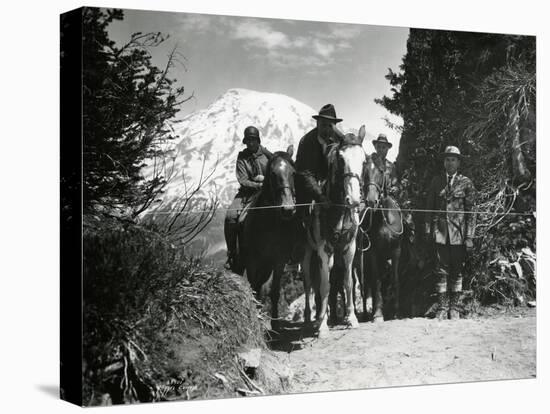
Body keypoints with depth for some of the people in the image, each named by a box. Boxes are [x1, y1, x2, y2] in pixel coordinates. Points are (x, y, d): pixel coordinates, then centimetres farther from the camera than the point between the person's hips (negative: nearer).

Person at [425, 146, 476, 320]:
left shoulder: (466, 183, 2)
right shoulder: (436, 182, 8)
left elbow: (471, 211, -1)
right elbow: (430, 207, 11)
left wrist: (469, 236, -7)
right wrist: (428, 228, 2)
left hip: (459, 232, -1)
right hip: (441, 231, 1)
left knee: (457, 271, 5)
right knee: (442, 270, 1)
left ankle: (455, 308, 14)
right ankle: (442, 307, 7)